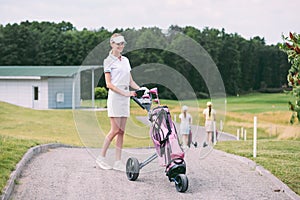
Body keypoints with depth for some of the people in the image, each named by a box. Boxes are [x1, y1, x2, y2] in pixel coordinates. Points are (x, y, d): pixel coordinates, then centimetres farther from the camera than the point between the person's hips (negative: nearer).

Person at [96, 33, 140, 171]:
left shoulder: (125, 60, 17)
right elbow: (109, 84, -9)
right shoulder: (108, 61, -3)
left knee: (121, 131, 3)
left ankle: (118, 162, 5)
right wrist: (124, 93, -17)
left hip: (125, 97, 6)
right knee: (115, 130, -8)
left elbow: (130, 81, 18)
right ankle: (101, 157, 5)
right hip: (114, 97, -6)